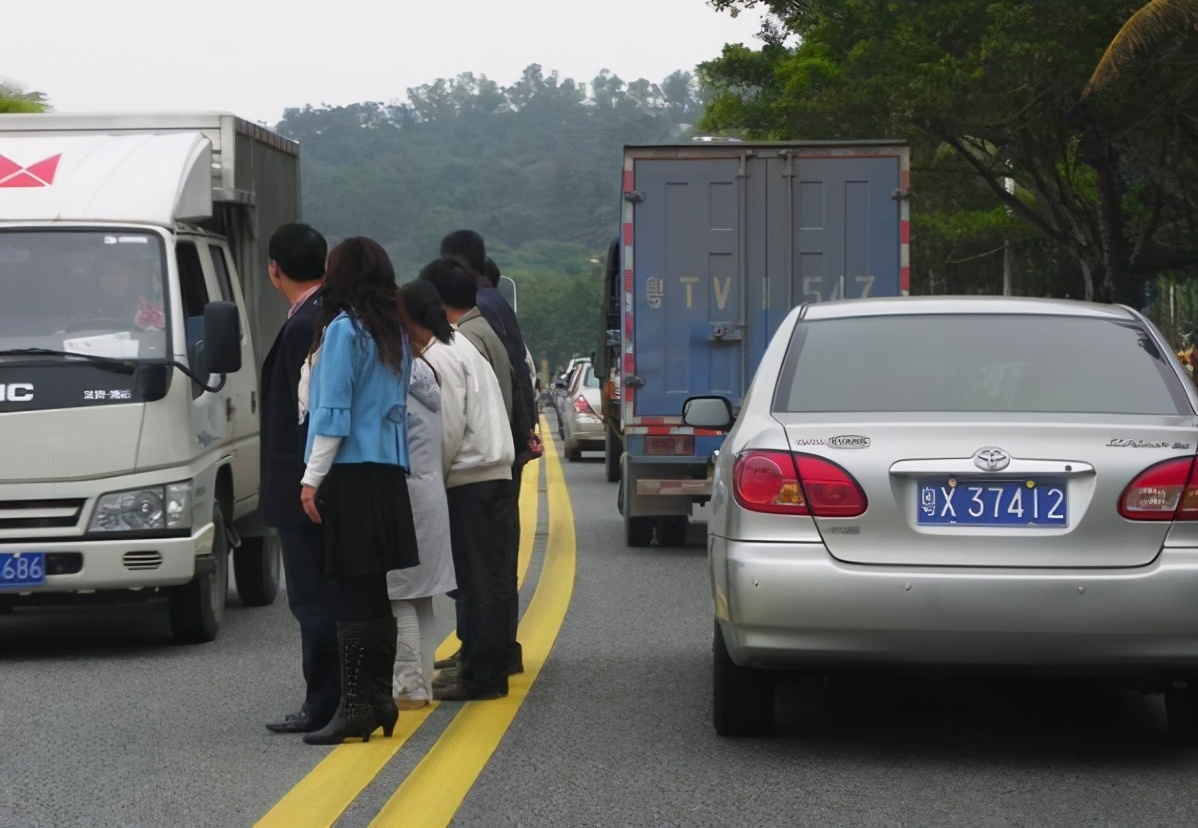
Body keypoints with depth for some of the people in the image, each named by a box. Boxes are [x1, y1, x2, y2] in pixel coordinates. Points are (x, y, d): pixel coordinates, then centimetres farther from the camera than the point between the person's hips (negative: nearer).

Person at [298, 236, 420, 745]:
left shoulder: (343, 330, -8)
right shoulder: (395, 334, 14)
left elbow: (333, 412, -11)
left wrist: (312, 477, -9)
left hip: (350, 474, -8)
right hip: (389, 473, 8)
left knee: (350, 593, -8)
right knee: (374, 592, 11)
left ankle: (355, 705, -9)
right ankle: (380, 698, 14)